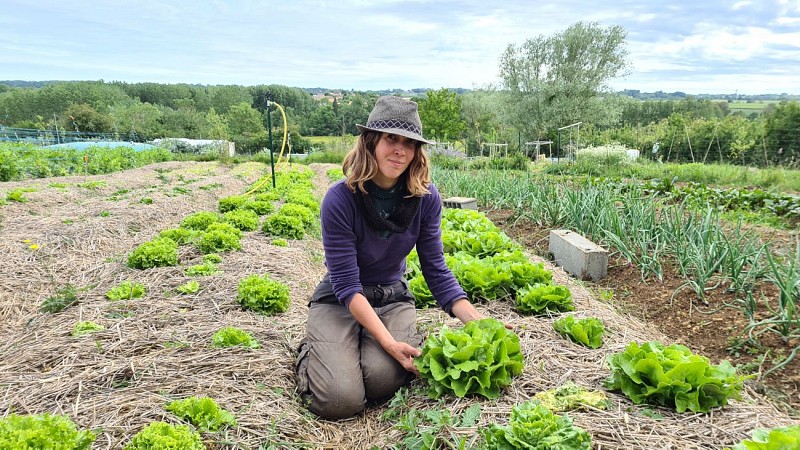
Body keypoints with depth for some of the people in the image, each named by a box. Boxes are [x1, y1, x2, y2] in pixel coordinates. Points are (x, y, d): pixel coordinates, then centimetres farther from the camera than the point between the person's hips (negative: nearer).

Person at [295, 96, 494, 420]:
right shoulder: (339, 200, -23)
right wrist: (389, 343, -32)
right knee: (341, 400, -22)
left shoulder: (425, 197, -11)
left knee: (384, 378, -27)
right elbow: (347, 285, -23)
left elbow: (436, 270, -6)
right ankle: (311, 352, 12)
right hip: (339, 302, -2)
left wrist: (478, 322, -19)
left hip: (392, 297, 2)